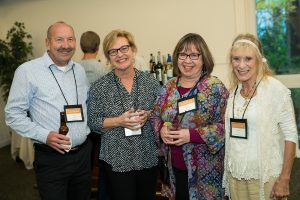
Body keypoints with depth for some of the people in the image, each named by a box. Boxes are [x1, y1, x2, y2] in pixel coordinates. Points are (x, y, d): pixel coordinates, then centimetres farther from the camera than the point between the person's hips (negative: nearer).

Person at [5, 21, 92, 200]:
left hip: (83, 153, 5)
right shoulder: (28, 71, -9)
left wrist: (88, 127, 6)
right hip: (51, 158, -5)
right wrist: (44, 135, -17)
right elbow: (14, 114, -8)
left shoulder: (80, 70, 9)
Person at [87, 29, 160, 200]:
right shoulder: (99, 87, -5)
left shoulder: (150, 81, 0)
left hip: (149, 157, 3)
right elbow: (92, 122, -4)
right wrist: (118, 121, -18)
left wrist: (148, 115, -14)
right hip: (117, 160, -2)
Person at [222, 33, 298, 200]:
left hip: (265, 176, -5)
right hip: (235, 174, 5)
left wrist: (284, 179, -14)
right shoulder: (233, 91, 4)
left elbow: (290, 135, -12)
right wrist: (229, 170, 7)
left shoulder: (275, 89, -12)